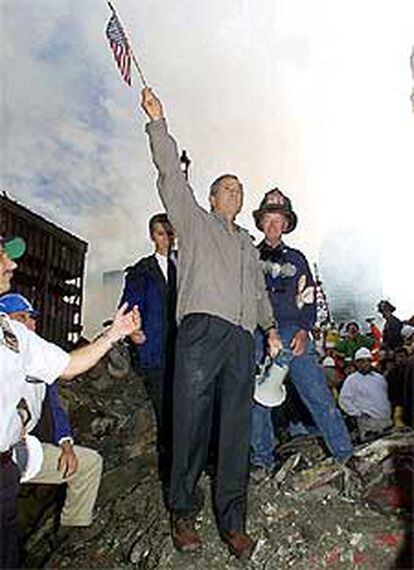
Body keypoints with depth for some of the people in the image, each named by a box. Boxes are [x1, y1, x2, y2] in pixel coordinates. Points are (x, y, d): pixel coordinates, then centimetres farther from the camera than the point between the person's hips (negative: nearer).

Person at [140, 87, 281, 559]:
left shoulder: (247, 244, 32)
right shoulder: (195, 222, 17)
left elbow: (258, 289, 33)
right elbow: (171, 175, 8)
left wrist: (270, 326, 22)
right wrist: (157, 122, 3)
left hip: (242, 339, 5)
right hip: (202, 329, -4)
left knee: (236, 430, 1)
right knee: (191, 423, -4)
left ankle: (232, 521, 9)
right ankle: (183, 513, 11)